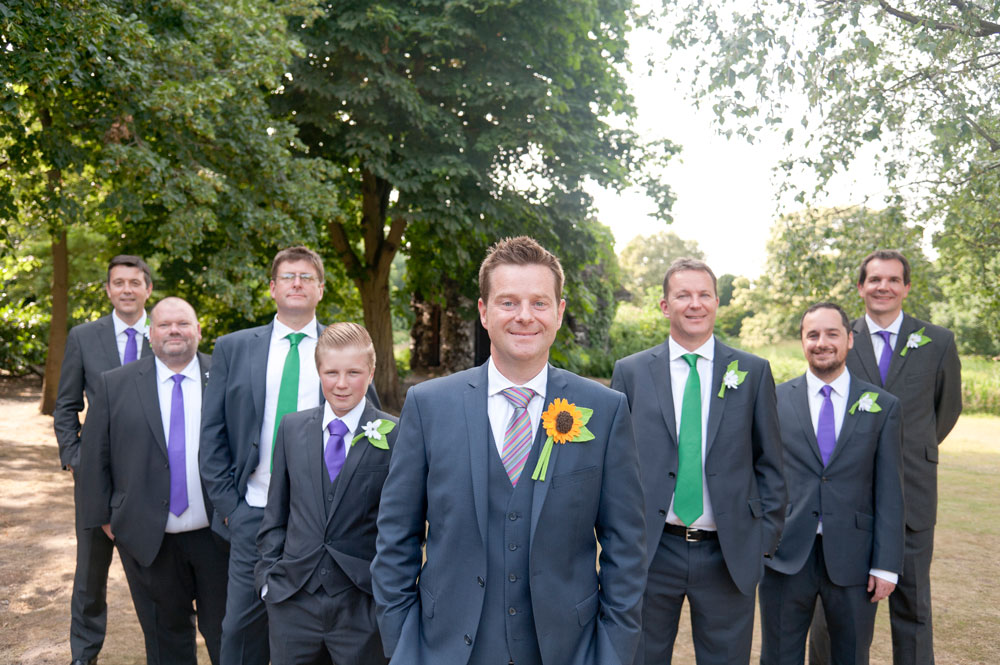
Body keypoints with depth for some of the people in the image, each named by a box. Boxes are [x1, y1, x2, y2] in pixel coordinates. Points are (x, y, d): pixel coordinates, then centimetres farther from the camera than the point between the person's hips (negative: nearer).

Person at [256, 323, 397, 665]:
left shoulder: (394, 437, -7)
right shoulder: (292, 427, 5)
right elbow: (276, 511, 10)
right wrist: (268, 573, 5)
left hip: (363, 607, -3)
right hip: (292, 600, 3)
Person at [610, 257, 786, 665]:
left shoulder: (753, 372, 4)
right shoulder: (630, 372, 2)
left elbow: (769, 462, 6)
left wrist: (767, 539, 0)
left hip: (729, 554, 0)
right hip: (650, 552, 0)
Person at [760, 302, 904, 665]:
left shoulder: (882, 407, 2)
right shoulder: (774, 401, 2)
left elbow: (889, 492, 1)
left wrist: (886, 565, -3)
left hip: (852, 557, 0)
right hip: (785, 555, 0)